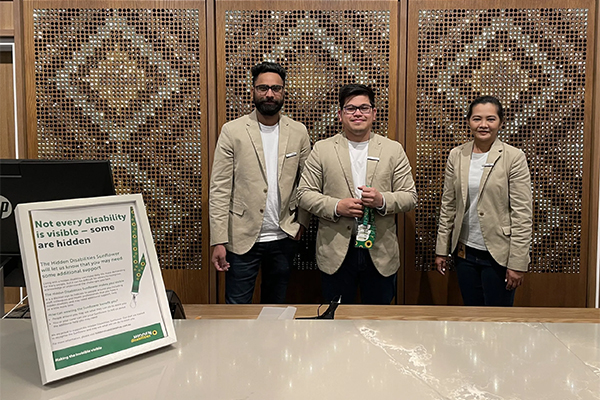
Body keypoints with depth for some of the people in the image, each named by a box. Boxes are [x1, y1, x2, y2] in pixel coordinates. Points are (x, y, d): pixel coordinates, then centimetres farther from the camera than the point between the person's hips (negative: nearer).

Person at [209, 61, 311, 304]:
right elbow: (219, 189, -7)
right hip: (243, 238, -2)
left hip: (284, 238, 3)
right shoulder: (232, 131, -4)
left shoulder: (298, 132, 4)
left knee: (275, 308, 17)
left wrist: (302, 222, -2)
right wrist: (218, 241, -12)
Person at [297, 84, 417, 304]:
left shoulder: (394, 150, 6)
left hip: (380, 253, 1)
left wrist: (383, 200, -17)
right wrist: (336, 206, -15)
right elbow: (305, 193, 1)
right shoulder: (322, 149, 4)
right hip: (336, 253, 0)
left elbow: (410, 196, 3)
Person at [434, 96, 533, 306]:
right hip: (465, 251, 4)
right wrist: (441, 250, 7)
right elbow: (447, 206, 7)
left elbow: (522, 215, -10)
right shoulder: (456, 155, 3)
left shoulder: (514, 157, -8)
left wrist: (517, 263, -12)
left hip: (498, 255, -3)